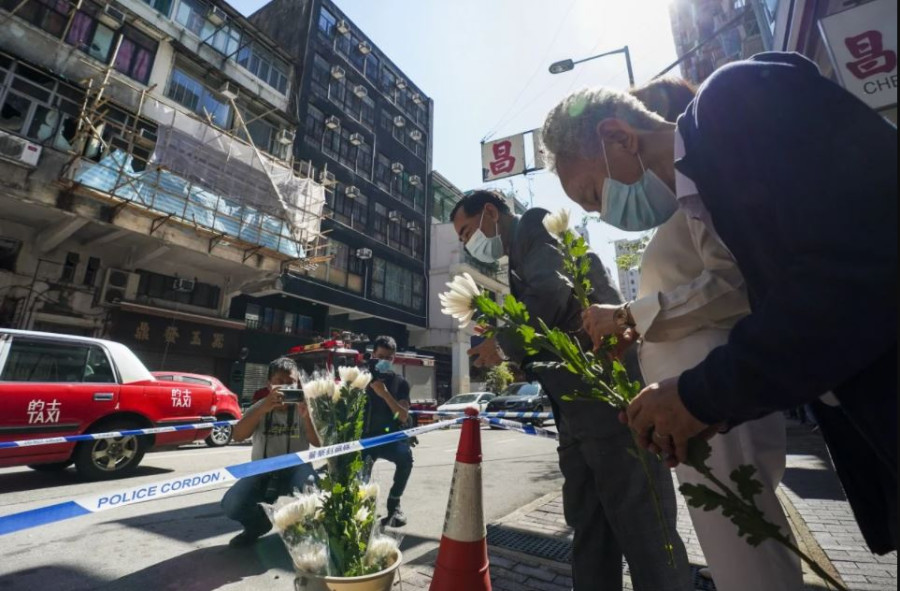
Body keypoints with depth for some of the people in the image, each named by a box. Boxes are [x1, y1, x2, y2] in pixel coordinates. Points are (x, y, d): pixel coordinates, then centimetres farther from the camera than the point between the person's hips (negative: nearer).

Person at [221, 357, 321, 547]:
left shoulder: (302, 408, -2)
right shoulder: (260, 407, 3)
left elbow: (318, 443, -16)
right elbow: (237, 436, -17)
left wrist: (306, 415, -35)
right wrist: (264, 408, -33)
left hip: (295, 469, -2)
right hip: (263, 471, 2)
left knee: (311, 488, -33)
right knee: (231, 503, -22)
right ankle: (258, 524, 14)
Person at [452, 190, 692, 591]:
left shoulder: (535, 224, -1)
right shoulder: (520, 258, 24)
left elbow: (550, 290, -21)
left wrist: (504, 344, -7)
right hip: (578, 406, 9)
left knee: (640, 524, 1)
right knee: (588, 524, 15)